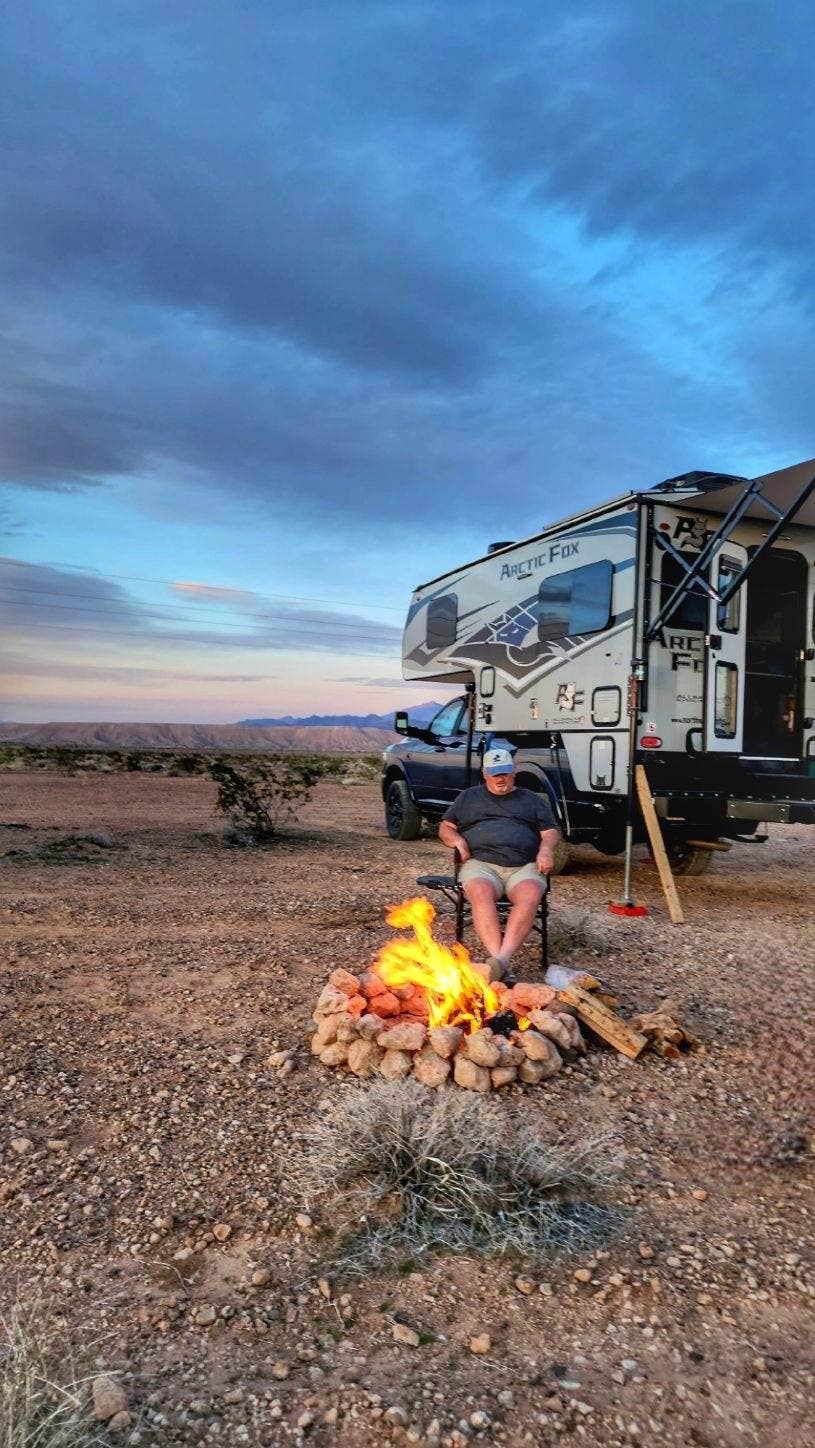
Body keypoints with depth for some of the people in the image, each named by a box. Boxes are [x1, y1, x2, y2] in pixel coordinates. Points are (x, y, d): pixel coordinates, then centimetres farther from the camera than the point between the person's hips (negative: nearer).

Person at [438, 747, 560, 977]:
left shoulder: (533, 800, 26)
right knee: (481, 893, -37)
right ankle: (499, 960, -44)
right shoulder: (468, 797, 27)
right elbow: (445, 827, 26)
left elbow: (551, 831, 21)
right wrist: (457, 840, 2)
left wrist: (546, 848, -2)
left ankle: (502, 959, -45)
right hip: (481, 863, 0)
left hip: (524, 866, 0)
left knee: (530, 896, -35)